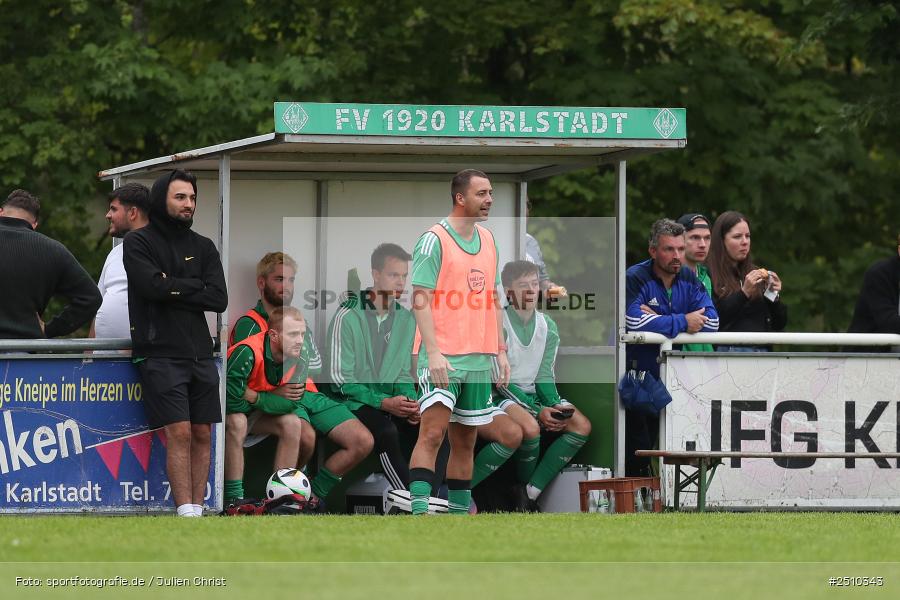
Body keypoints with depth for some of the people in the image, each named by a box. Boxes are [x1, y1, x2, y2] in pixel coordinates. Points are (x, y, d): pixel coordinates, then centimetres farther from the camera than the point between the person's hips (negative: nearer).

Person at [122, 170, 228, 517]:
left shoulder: (203, 247, 15)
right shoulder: (138, 243, 2)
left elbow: (219, 300, 2)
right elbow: (153, 285, -16)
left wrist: (173, 289, -6)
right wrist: (195, 286, -4)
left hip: (200, 354, 5)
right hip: (161, 354, -5)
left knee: (202, 435, 3)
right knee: (179, 433, -13)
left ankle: (197, 509, 6)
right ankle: (186, 514, -16)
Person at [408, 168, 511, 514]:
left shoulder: (488, 240, 15)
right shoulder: (434, 240, -8)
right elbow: (421, 300, -12)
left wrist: (500, 351, 16)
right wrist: (433, 352, -20)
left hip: (479, 358, 7)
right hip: (442, 357, -7)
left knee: (465, 441, 10)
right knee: (432, 433, -15)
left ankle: (460, 513, 15)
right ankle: (419, 512, -19)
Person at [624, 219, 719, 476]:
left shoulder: (688, 279, 6)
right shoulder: (635, 278, -13)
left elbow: (711, 321, -6)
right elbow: (635, 322, -30)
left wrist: (661, 321, -17)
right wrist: (682, 322, -23)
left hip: (671, 376, 6)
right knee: (637, 450, -12)